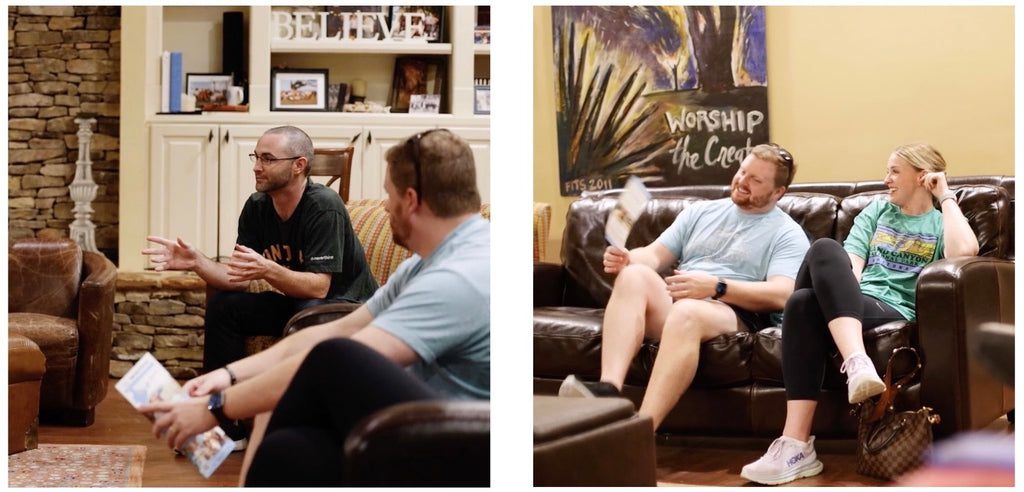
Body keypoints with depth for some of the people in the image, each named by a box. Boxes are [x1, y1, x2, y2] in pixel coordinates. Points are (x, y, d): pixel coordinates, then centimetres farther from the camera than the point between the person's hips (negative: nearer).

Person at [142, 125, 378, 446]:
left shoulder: (324, 207, -24)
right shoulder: (256, 208, -2)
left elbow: (318, 287, -30)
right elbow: (238, 278, -5)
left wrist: (267, 270, -44)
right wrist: (195, 262, -23)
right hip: (295, 303, 8)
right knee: (222, 306, -7)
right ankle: (228, 426, -3)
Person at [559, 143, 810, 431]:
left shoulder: (787, 234, 8)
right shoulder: (700, 212, 25)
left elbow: (781, 295, -8)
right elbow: (655, 255, 19)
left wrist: (715, 286, -20)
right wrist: (626, 258, -6)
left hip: (734, 313, -5)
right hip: (669, 303, 5)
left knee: (686, 312, -40)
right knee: (634, 274, -28)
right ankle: (608, 391, -46)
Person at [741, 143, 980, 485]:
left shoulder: (941, 222, 16)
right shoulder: (876, 210, 29)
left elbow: (965, 251, -10)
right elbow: (850, 261, 12)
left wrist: (946, 197, 2)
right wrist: (837, 291, -10)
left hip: (897, 313, -4)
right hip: (852, 303, 4)